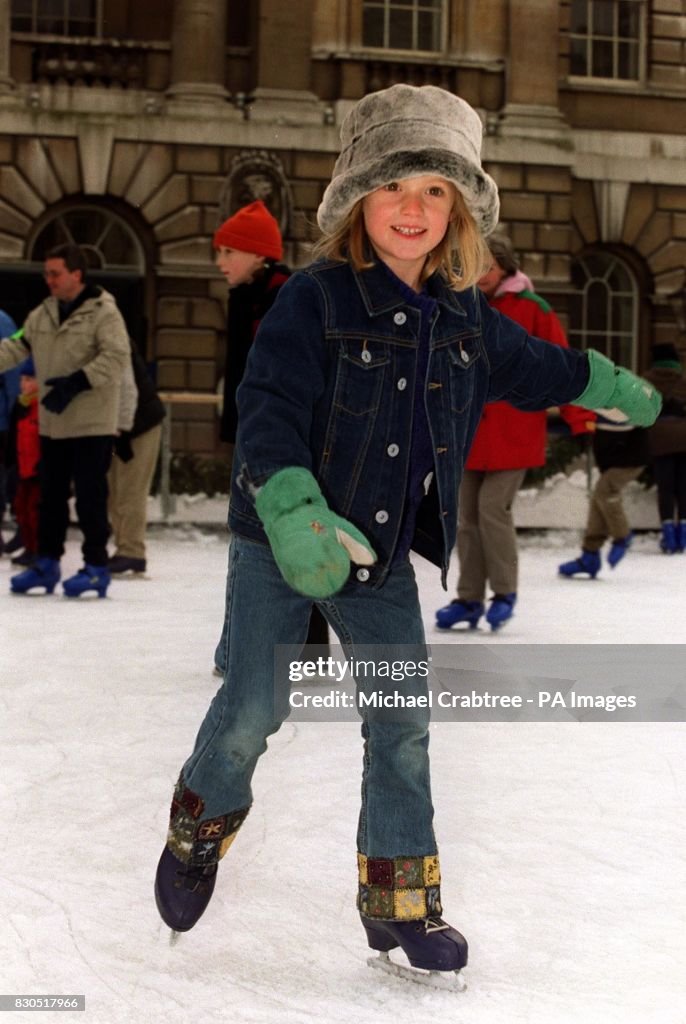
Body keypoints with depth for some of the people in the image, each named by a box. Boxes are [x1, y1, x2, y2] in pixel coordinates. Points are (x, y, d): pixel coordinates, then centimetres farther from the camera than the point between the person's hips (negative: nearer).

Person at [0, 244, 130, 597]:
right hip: (52, 423, 7)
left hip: (92, 423, -7)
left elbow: (116, 358, -18)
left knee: (90, 496, -3)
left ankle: (96, 566, 6)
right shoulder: (42, 314, 11)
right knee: (50, 495, 12)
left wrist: (76, 383, -24)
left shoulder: (103, 312, -10)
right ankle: (47, 562, 22)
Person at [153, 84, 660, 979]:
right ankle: (200, 826, 29)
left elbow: (535, 367, 25)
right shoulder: (313, 301, -14)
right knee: (254, 709, -3)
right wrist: (294, 511, -39)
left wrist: (613, 388, 39)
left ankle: (401, 896, 20)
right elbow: (267, 410, -23)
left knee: (403, 722, 5)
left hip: (382, 555, 5)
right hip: (280, 544, -5)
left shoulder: (464, 319, 4)